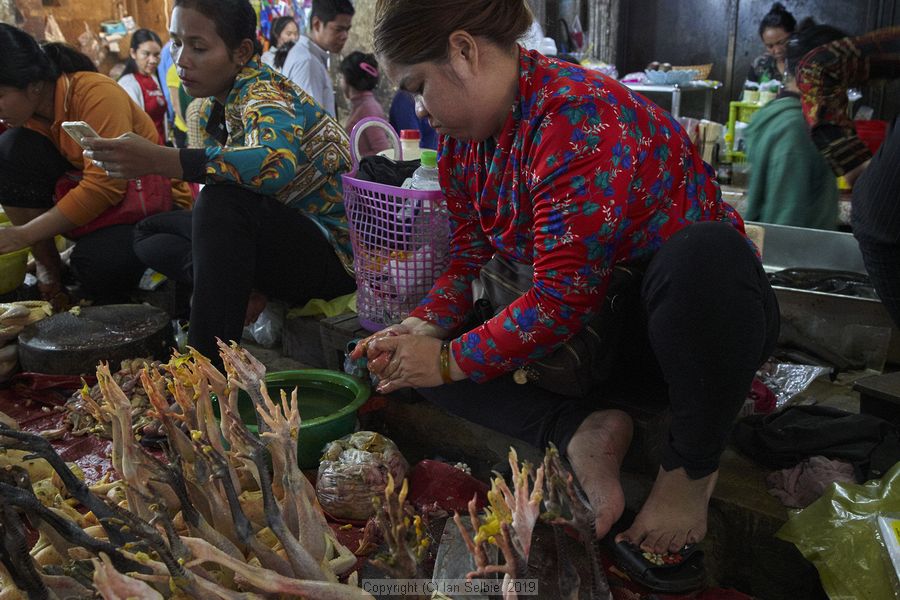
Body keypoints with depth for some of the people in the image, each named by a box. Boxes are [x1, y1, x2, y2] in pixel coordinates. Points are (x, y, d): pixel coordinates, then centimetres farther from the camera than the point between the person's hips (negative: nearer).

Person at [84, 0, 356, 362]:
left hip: (335, 252, -9)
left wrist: (159, 160, -45)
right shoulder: (214, 106, 7)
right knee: (150, 234, 11)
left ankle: (208, 364, -27)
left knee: (223, 203, -34)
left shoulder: (264, 91, -18)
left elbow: (278, 163, -40)